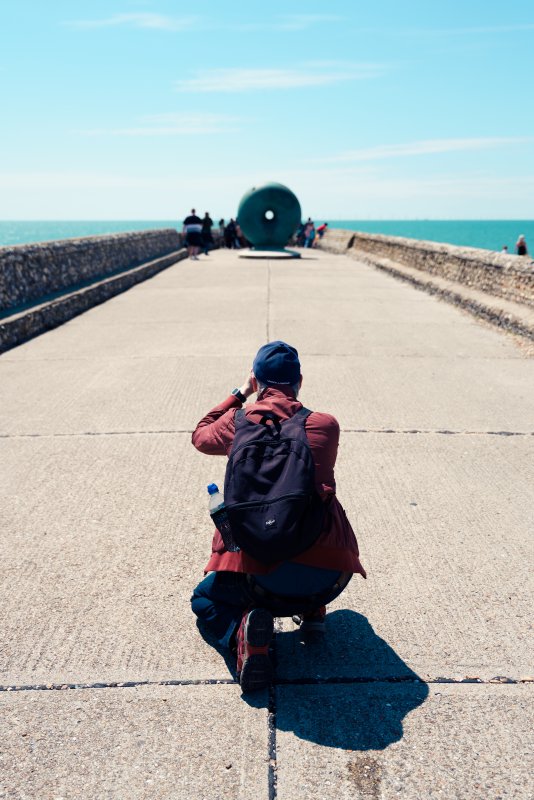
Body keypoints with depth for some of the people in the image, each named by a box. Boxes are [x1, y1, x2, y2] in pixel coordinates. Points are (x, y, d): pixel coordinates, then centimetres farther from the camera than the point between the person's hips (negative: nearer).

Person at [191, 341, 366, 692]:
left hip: (262, 572, -1)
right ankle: (313, 610, 24)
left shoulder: (237, 422, 3)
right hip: (329, 578, 2)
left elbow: (201, 436, 26)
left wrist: (239, 394, 33)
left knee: (204, 598, 30)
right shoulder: (325, 425, 3)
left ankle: (243, 628, -4)